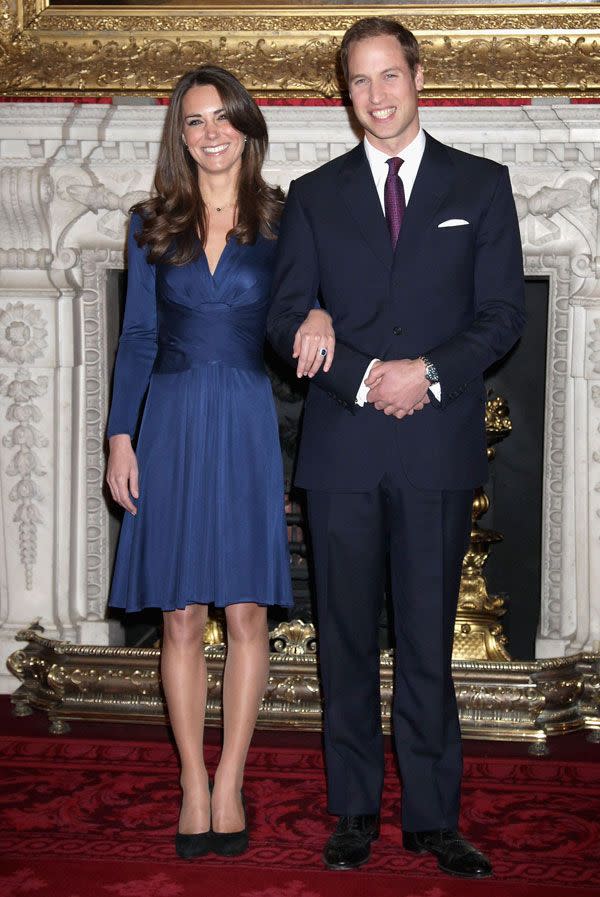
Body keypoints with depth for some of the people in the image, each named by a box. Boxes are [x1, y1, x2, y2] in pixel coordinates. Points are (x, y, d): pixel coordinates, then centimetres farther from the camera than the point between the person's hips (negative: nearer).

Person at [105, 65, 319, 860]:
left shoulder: (282, 222, 4)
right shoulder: (152, 226, 7)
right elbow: (138, 338, 7)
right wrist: (121, 437, 1)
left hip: (250, 427, -1)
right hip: (174, 427, 1)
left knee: (247, 612, 0)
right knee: (181, 615, 3)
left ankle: (229, 785, 12)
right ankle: (194, 785, 14)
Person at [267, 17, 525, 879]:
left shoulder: (481, 185, 9)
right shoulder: (314, 195, 11)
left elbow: (503, 313, 3)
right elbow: (285, 317, 4)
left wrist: (429, 373, -12)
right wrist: (365, 377, -11)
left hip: (439, 445, -1)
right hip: (342, 447, 1)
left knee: (428, 639, 2)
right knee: (346, 638, 6)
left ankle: (433, 816, 12)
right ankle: (354, 813, 16)